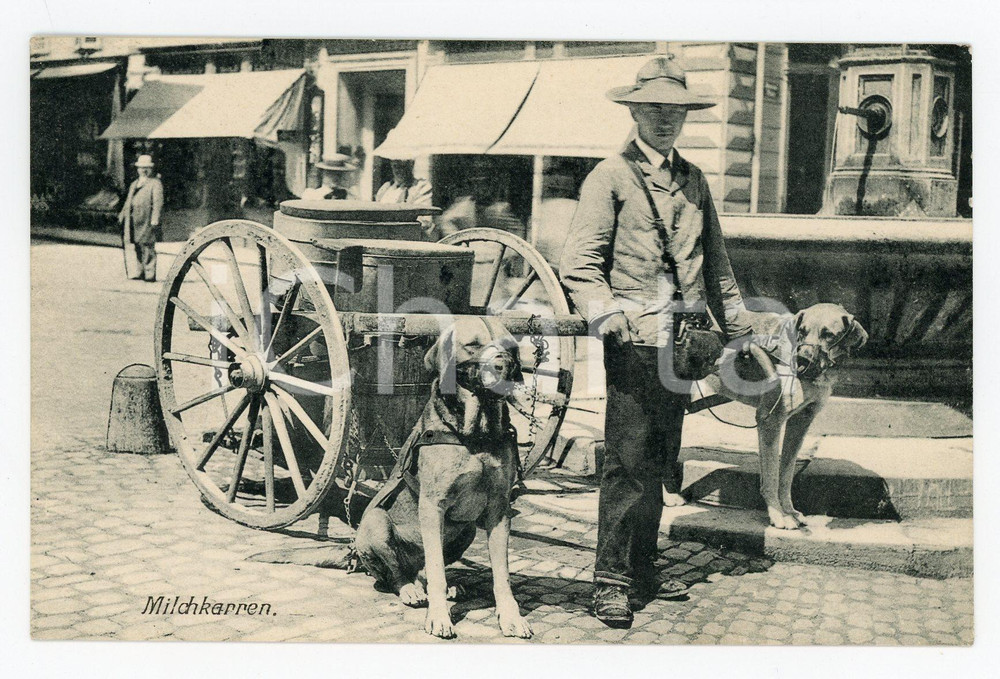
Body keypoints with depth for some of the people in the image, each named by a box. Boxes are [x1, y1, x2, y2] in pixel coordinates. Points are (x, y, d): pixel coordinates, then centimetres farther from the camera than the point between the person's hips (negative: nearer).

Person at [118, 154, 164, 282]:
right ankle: (140, 272, 16)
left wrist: (155, 220, -18)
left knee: (147, 246, -10)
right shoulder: (134, 184, 23)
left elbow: (158, 202, -9)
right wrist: (122, 214, 20)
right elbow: (128, 201, 29)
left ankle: (150, 274, -8)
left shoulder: (155, 183, 0)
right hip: (134, 220, 7)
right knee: (138, 247, 10)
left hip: (147, 220, -7)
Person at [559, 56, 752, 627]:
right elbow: (579, 264, -7)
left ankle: (644, 570, 21)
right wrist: (606, 312, -21)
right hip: (634, 341, -6)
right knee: (629, 463, -7)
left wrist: (735, 318, 23)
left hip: (681, 340, 6)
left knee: (662, 463, 11)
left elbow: (715, 259, 26)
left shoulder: (694, 180, 18)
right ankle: (612, 581, 0)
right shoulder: (610, 177, -1)